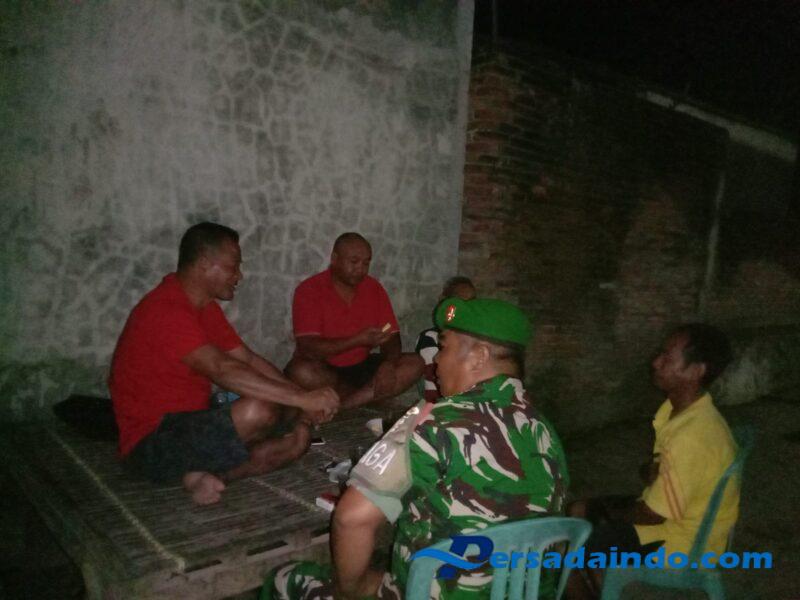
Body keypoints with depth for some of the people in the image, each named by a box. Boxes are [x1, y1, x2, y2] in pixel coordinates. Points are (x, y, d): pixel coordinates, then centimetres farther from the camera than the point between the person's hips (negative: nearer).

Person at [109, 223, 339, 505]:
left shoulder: (204, 307, 9)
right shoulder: (165, 310, -23)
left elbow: (249, 360, 5)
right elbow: (223, 370, -36)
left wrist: (302, 397, -8)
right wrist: (302, 398, -36)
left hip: (188, 425, 9)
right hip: (150, 445, -9)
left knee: (296, 441, -5)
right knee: (257, 412, -32)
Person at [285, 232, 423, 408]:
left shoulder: (374, 289, 1)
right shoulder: (309, 290, -12)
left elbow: (391, 337, 1)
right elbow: (308, 348, -21)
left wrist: (389, 363, -22)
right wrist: (358, 340, -30)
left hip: (360, 367, 4)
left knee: (414, 364, -15)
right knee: (301, 372, -36)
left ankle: (339, 407, -23)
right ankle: (368, 396, -12)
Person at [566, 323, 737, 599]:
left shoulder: (691, 436, -33)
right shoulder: (680, 407, -4)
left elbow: (653, 514, -25)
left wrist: (614, 510, -6)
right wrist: (652, 471, -10)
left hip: (681, 543, -9)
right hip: (678, 516, 9)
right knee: (578, 511, 13)